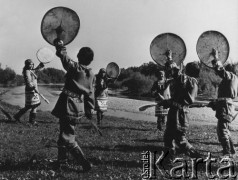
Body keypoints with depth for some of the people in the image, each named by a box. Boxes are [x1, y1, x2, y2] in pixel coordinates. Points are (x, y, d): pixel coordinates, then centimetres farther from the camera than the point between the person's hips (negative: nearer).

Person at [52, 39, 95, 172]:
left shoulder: (74, 67, -11)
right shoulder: (92, 75, 5)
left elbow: (63, 55, -3)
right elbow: (90, 94, 9)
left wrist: (59, 43, 15)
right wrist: (90, 110, 16)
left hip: (68, 107, -7)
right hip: (79, 109, 7)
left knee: (68, 139, -2)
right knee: (65, 135, 22)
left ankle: (85, 164, -2)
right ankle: (62, 161, 32)